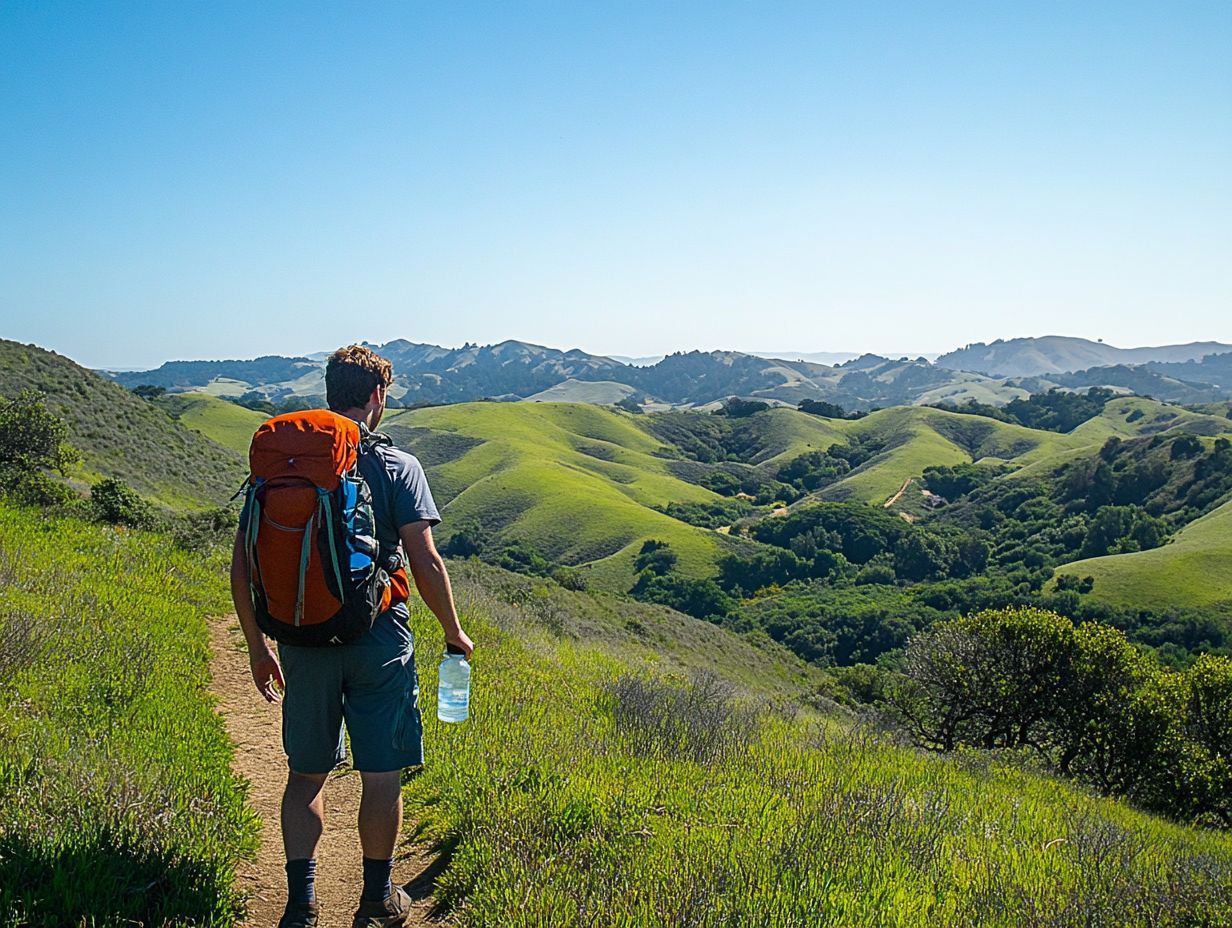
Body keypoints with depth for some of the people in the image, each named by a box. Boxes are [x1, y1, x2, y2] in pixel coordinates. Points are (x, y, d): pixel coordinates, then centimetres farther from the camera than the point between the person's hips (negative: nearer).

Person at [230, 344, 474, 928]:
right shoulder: (396, 467, -8)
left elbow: (243, 564, 1)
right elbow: (425, 562, -11)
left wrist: (257, 645, 11)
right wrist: (454, 633, 3)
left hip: (304, 643, 4)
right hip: (378, 640, -3)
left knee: (306, 774, 17)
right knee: (382, 776, 10)